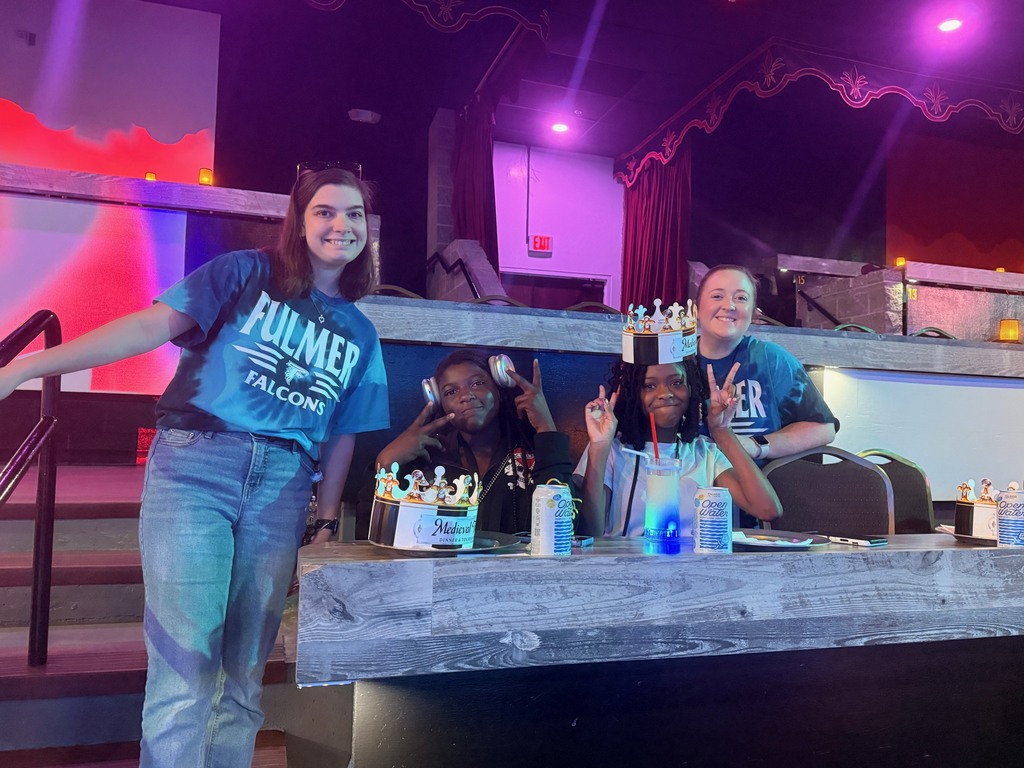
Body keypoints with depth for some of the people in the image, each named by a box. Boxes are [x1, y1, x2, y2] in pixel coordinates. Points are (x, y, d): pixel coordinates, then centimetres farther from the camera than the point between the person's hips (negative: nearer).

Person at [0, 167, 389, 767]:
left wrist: (328, 522, 13)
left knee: (245, 668, 8)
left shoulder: (360, 334, 16)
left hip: (282, 488, 4)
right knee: (185, 662, -9)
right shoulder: (246, 273, 4)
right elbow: (152, 325, -5)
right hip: (196, 461, -3)